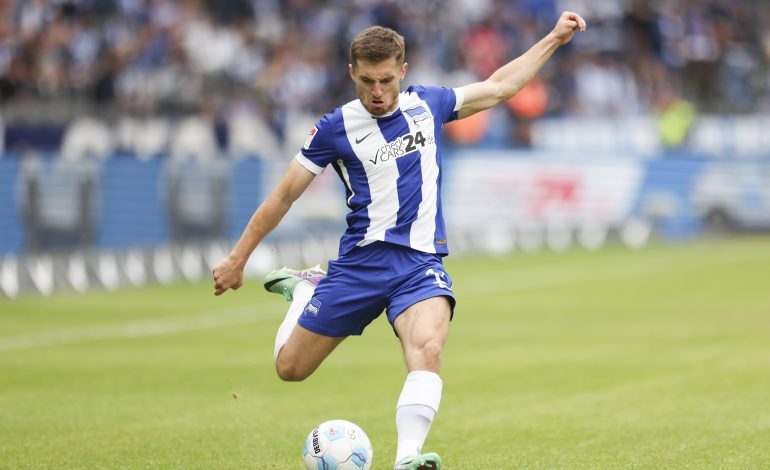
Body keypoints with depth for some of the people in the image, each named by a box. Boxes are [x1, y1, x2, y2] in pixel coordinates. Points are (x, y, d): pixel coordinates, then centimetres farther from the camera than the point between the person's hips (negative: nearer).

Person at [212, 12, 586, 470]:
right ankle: (304, 289, 37)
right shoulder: (336, 127, -2)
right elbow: (285, 195, 5)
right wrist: (238, 258, 8)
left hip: (420, 263, 0)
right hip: (360, 262, 0)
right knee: (290, 368, 7)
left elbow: (497, 87, 21)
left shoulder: (428, 104, 6)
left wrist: (555, 38, 21)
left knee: (428, 349, -30)